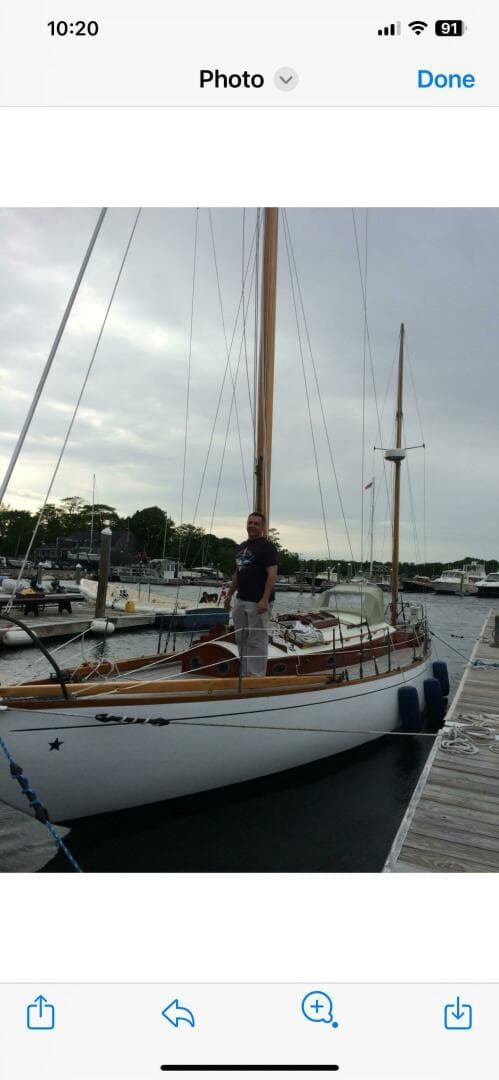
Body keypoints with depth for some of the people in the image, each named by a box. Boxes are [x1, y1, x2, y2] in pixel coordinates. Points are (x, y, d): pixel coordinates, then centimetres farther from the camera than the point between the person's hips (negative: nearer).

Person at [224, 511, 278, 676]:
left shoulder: (266, 546, -9)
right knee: (241, 639, 12)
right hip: (240, 601, 8)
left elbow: (272, 574, -16)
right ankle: (245, 674, 22)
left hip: (257, 602, -8)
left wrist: (265, 600, -23)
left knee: (257, 641, -4)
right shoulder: (242, 546, 16)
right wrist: (230, 594, 19)